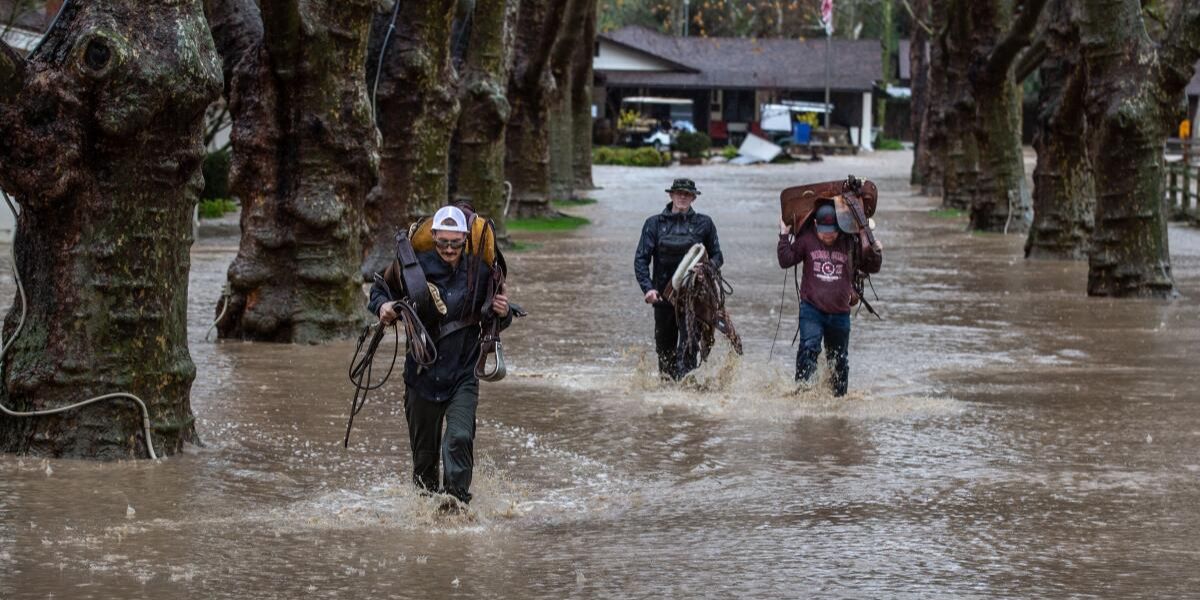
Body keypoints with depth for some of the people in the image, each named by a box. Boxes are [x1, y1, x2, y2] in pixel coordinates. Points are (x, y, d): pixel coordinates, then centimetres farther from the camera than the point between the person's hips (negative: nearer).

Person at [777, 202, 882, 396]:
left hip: (840, 313, 2)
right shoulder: (807, 240, 0)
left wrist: (874, 252, -7)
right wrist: (784, 237, -6)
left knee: (839, 359, 13)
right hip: (811, 309, -2)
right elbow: (786, 261, 0)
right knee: (809, 349, -21)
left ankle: (838, 395, 28)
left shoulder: (850, 243, 2)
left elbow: (871, 268, 11)